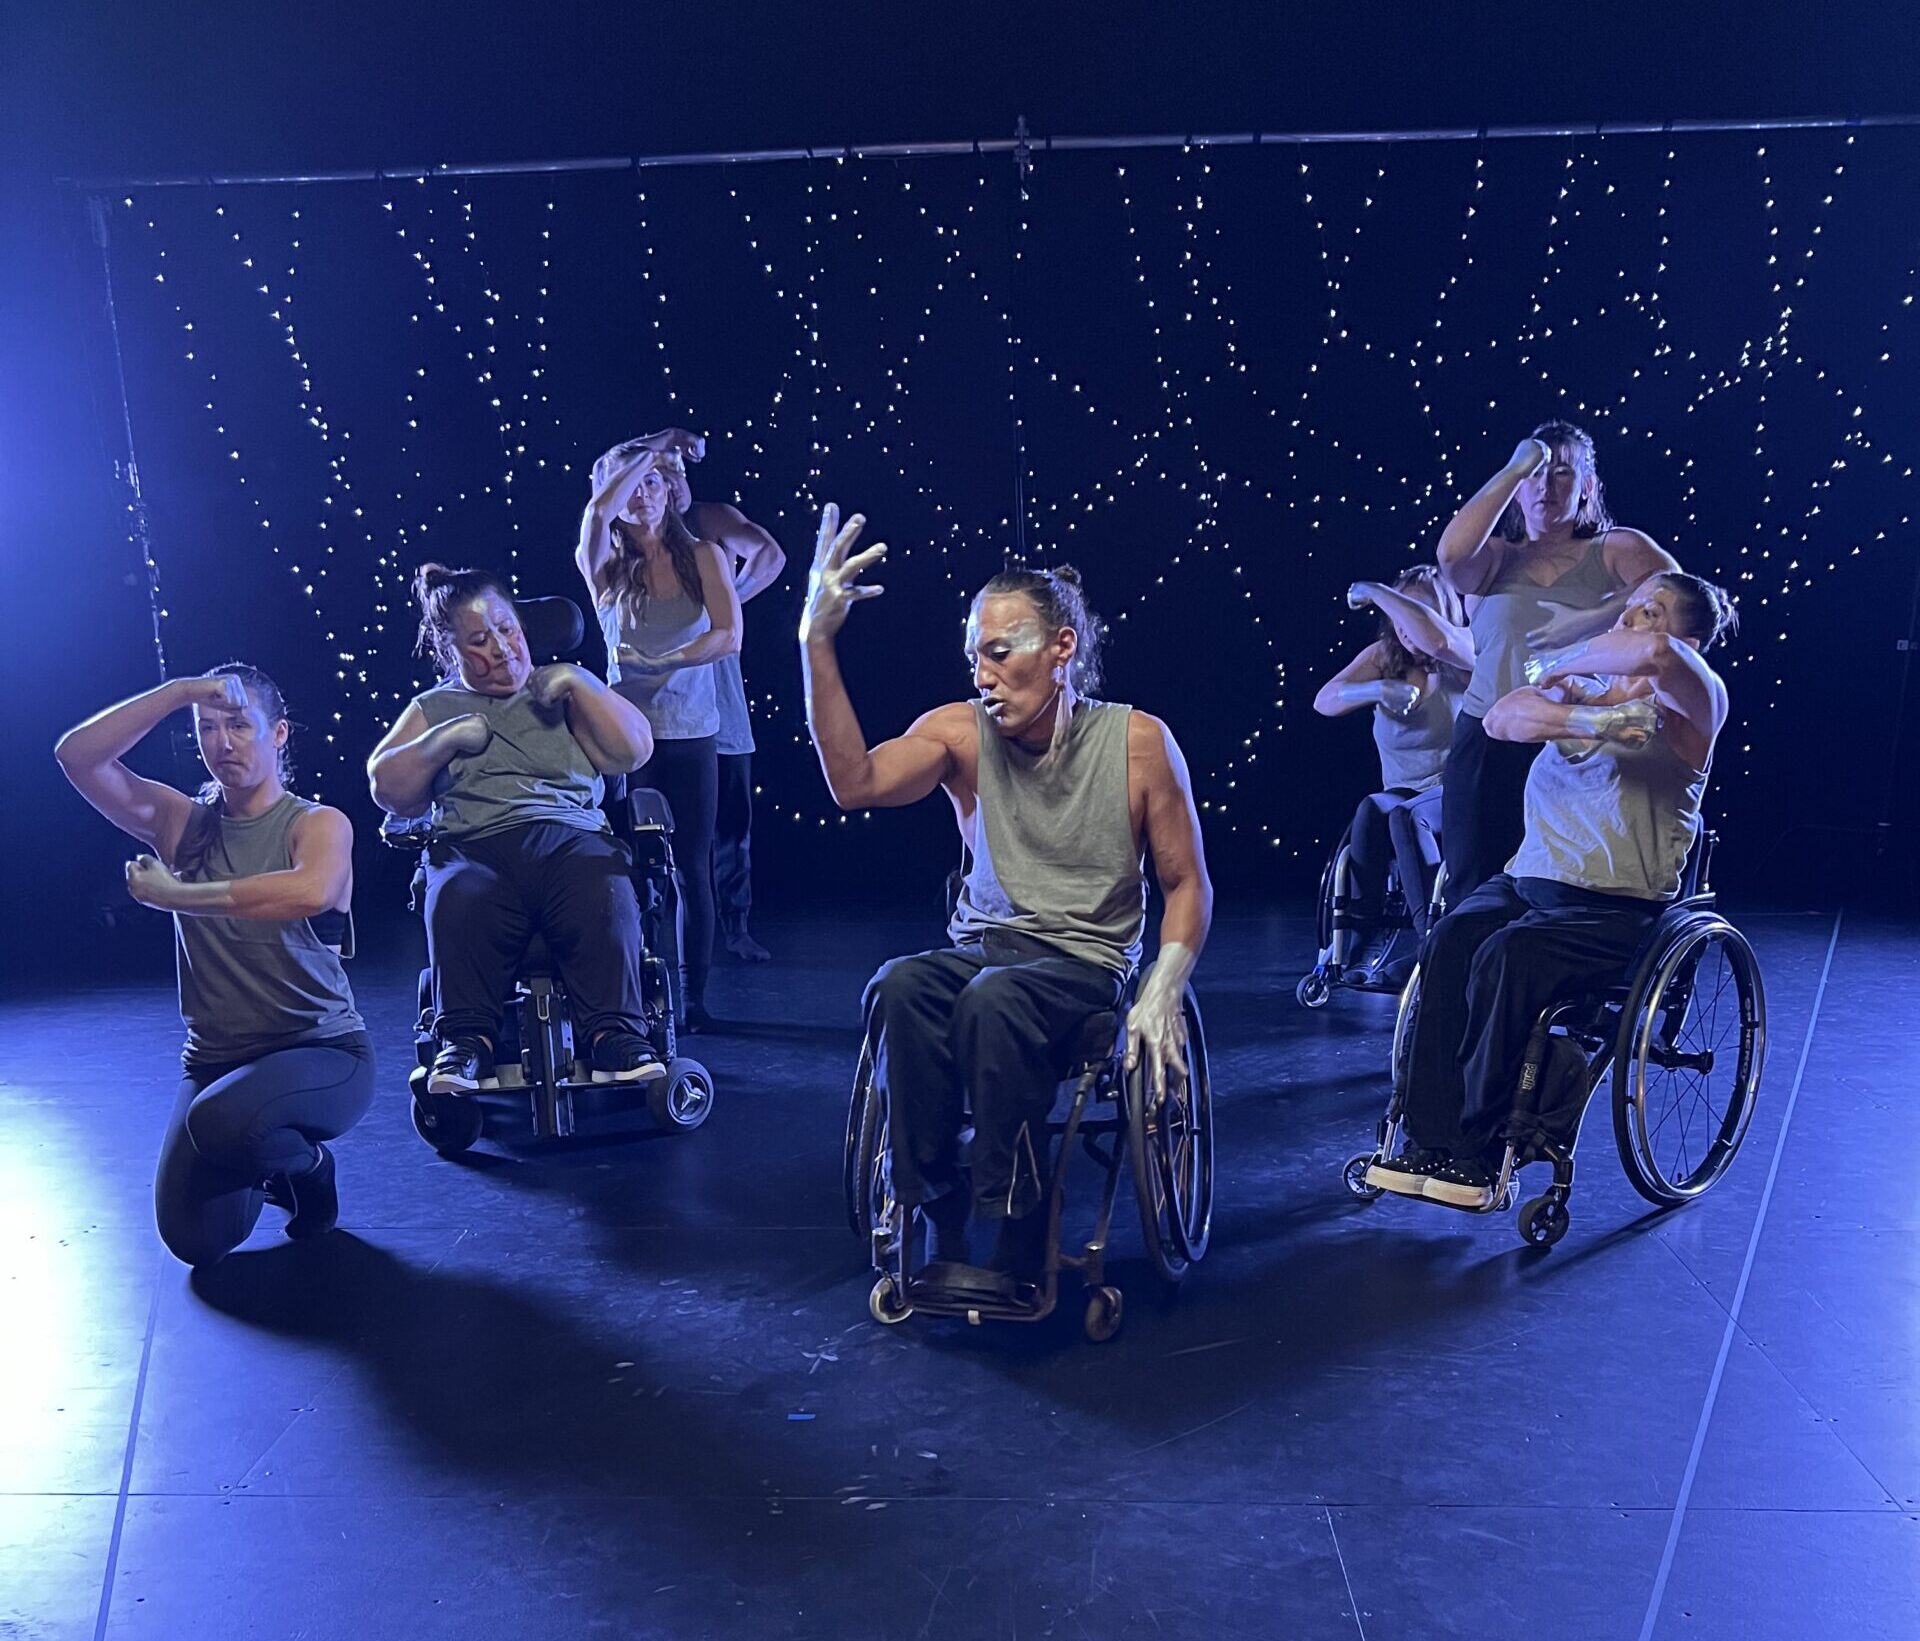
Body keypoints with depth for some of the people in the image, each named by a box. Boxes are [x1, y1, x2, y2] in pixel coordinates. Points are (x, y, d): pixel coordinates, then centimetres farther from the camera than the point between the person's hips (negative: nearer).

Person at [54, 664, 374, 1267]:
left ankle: (308, 1165, 0)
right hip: (213, 1060, 4)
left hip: (323, 1054, -4)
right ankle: (263, 1168, 25)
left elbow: (310, 893, -32)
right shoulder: (184, 822, 4)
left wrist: (172, 895, -23)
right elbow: (77, 755, -7)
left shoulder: (319, 823, -8)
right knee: (195, 1240, -10)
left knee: (220, 1121, -35)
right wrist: (180, 691, -14)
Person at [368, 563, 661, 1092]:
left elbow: (633, 751, 10)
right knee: (459, 904, -36)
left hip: (571, 838, 0)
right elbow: (386, 789, 15)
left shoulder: (561, 692, 24)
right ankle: (466, 1041, -29)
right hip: (473, 847, 1)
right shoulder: (434, 707, 26)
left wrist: (578, 682, 6)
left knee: (603, 899, -36)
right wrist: (446, 740, 3)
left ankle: (616, 1036, -33)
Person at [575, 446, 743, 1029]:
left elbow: (729, 636, -7)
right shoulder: (607, 568, 5)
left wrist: (661, 661, -18)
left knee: (692, 866, 3)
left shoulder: (703, 557, 6)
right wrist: (646, 454, -3)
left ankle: (693, 995, 9)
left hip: (692, 731, 1)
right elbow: (596, 512, -16)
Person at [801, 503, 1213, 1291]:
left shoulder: (1138, 741, -4)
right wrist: (817, 646, -24)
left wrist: (1162, 992, -14)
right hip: (979, 947, 3)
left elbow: (1187, 884, 1)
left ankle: (1021, 1230, -22)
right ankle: (942, 1222, -20)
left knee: (994, 998, -36)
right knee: (900, 988, -31)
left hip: (1087, 964, -2)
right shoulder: (960, 732, 1)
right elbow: (855, 783, -17)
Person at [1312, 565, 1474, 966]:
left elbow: (1434, 637, -31)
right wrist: (1377, 690, -26)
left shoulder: (1463, 654, -6)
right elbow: (1324, 701, -6)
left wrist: (1373, 591, -18)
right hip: (1404, 794, 4)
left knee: (1405, 816, -34)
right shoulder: (1383, 655, 8)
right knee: (1371, 810, -31)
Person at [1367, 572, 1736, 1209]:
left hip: (1620, 906, -5)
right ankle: (1429, 1140, -24)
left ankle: (1476, 1149, -19)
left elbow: (1653, 653, -24)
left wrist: (1561, 668, -7)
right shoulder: (1586, 686, 19)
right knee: (1450, 940, -25)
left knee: (1507, 957, -32)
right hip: (1528, 879, 5)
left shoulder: (1692, 704, 1)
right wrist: (1589, 720, -18)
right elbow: (1502, 717, -1)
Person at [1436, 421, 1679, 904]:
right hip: (1488, 743, 1)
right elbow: (1451, 553, -10)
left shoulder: (1616, 549, 11)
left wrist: (1590, 620, -21)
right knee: (1472, 893, 0)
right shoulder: (1494, 557, 14)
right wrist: (1514, 470, -7)